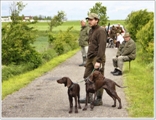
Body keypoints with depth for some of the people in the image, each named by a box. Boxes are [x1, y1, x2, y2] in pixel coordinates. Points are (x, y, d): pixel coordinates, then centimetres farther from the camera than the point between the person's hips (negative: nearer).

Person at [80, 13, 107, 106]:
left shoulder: (101, 31, -13)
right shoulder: (91, 30, 16)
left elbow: (102, 47, -19)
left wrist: (98, 61, -23)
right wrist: (88, 57, 17)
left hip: (97, 58, -9)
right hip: (90, 57, 9)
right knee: (87, 77, 10)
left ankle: (99, 99, 7)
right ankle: (89, 97, 20)